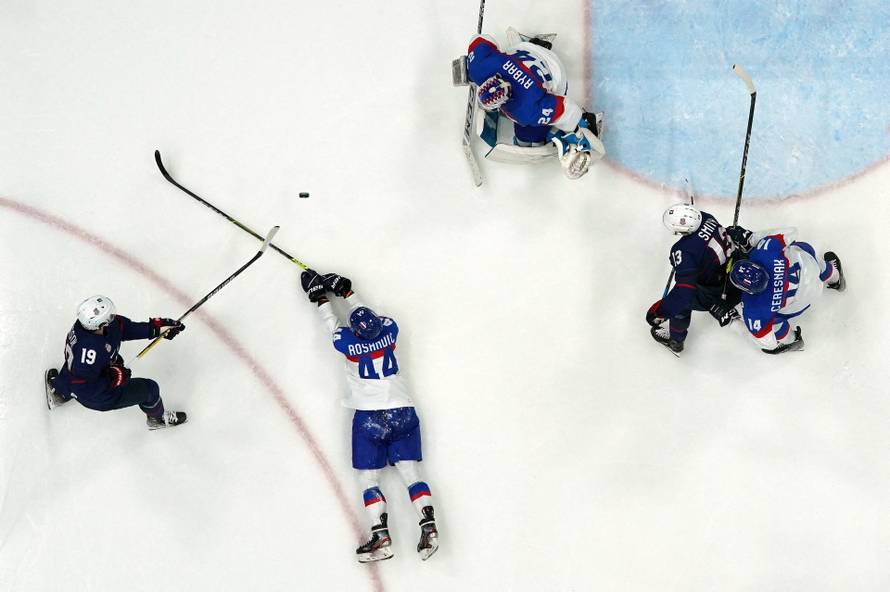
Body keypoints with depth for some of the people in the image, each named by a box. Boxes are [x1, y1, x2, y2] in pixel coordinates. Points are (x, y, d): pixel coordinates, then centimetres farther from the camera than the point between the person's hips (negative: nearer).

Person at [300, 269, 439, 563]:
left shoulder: (347, 341, -12)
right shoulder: (389, 329, -4)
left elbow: (332, 323, 8)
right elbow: (369, 314, 16)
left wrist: (320, 296, 21)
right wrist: (345, 291, 23)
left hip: (369, 417, -4)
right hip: (403, 411, 4)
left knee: (368, 480, 3)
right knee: (410, 473, 4)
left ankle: (381, 537, -8)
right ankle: (429, 527, -10)